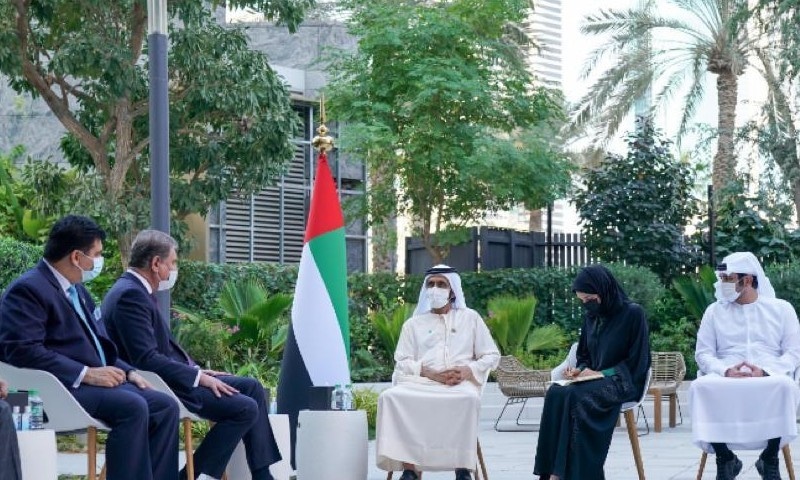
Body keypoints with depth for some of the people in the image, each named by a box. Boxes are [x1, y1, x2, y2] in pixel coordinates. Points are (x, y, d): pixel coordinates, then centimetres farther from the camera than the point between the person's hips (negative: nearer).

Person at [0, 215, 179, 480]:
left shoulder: (77, 289, 21)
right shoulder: (28, 289, -10)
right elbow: (22, 350, -21)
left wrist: (127, 371, 5)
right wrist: (85, 374, -23)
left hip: (98, 380, 10)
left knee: (165, 406, -6)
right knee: (132, 406, -29)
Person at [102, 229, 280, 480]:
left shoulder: (137, 291, 14)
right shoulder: (130, 295, -18)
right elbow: (147, 360, -24)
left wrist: (198, 371, 7)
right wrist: (198, 377, -19)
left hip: (166, 377, 11)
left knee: (253, 387, 10)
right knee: (245, 408, -17)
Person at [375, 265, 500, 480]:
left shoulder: (470, 318, 19)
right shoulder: (414, 323, 21)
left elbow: (492, 356, 14)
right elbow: (402, 362, 10)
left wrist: (468, 370, -7)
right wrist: (429, 372, -10)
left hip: (461, 383, -2)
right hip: (422, 382, 2)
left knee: (468, 399, -39)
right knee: (392, 396, -31)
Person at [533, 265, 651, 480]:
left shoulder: (632, 313, -6)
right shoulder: (591, 317, 13)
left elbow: (636, 361, -8)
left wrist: (602, 373, -15)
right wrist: (580, 370, 0)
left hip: (622, 383, -6)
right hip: (594, 380, 6)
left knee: (574, 397, -34)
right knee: (555, 394, -26)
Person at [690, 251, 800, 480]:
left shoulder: (781, 309, 11)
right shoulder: (714, 311, 14)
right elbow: (703, 353, 7)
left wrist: (766, 371, -17)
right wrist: (725, 371, -15)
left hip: (769, 378, -1)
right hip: (726, 379, 1)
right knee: (701, 386, -34)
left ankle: (769, 458, -17)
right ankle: (725, 459, -16)